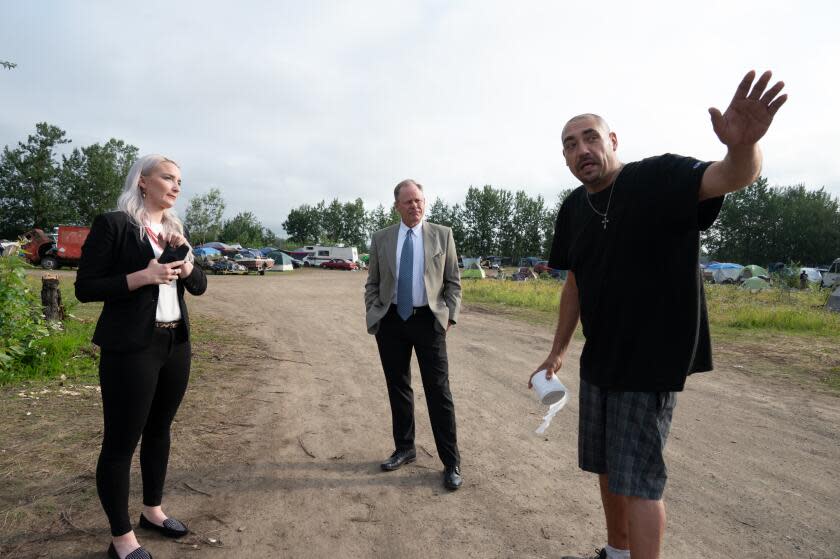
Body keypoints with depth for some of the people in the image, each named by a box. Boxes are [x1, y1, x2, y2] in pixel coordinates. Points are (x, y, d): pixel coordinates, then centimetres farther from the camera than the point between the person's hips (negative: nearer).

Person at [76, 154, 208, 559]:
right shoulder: (113, 225, -7)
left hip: (175, 343, 7)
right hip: (131, 348, -7)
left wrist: (185, 263, -7)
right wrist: (142, 276, -19)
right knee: (121, 441, 2)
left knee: (159, 429, 17)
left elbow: (199, 286, 13)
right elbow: (84, 288, -9)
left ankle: (152, 510, 34)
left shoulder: (176, 230, 13)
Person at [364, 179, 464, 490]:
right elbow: (372, 283, 11)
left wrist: (450, 316, -4)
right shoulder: (381, 239, 7)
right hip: (391, 322, 3)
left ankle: (451, 462, 10)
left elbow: (453, 281, 4)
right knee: (398, 389, 12)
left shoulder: (442, 235, 3)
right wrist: (373, 316, 0)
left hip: (428, 321, -2)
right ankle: (404, 449, 30)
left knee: (438, 391, -1)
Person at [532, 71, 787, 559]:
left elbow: (730, 178, -32)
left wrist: (743, 147, -55)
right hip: (599, 359, 7)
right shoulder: (573, 210, 4)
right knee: (607, 466, 18)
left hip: (651, 360, -7)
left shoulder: (658, 179, -13)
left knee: (637, 479, -1)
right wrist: (559, 349, 14)